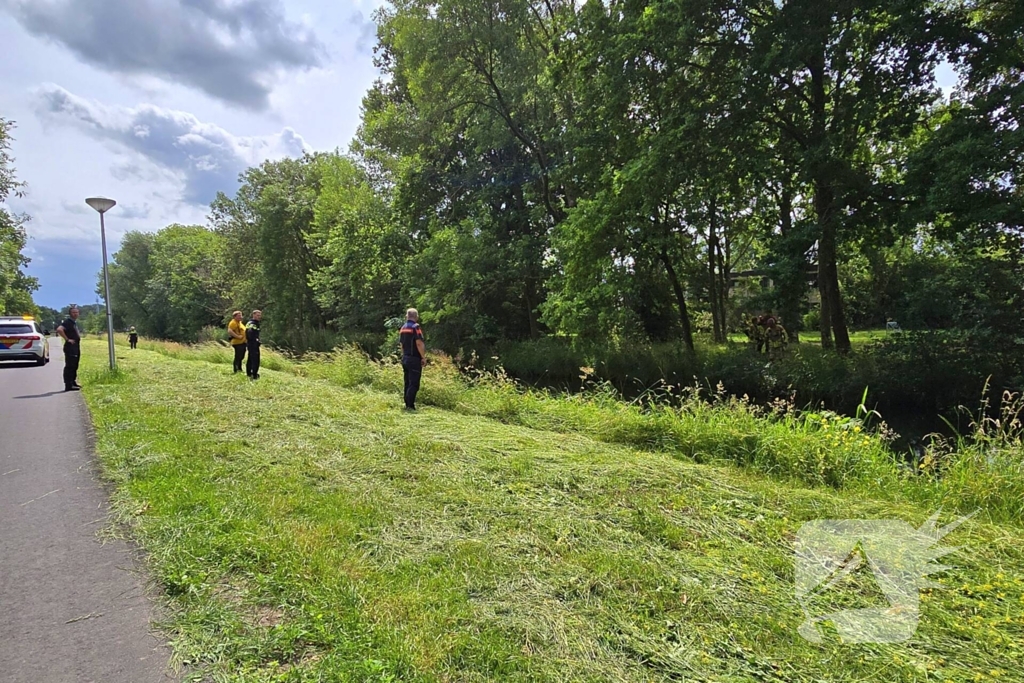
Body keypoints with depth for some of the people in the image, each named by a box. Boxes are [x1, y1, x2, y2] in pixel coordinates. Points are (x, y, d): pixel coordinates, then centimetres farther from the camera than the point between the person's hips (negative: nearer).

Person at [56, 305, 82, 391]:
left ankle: (73, 382, 27)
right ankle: (68, 385, -7)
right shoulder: (67, 321, -12)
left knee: (74, 366, 17)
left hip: (76, 347, 10)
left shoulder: (74, 322, 18)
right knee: (69, 366, -8)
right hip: (70, 348, -10)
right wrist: (67, 339, -24)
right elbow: (59, 329, -29)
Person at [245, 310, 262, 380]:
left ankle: (248, 373, 30)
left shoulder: (250, 322, 16)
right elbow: (250, 332, -31)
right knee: (255, 359, -9)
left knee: (250, 358, 20)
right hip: (254, 343, -11)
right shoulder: (253, 324, -17)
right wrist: (256, 339, -23)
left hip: (250, 343, 11)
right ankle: (254, 375, -8)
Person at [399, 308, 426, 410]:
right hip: (414, 359, -8)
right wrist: (424, 357, -13)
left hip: (405, 359, 8)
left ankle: (407, 405, 16)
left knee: (407, 383, 13)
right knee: (414, 384, -8)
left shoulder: (403, 328, 13)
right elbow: (419, 343, -19)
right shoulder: (415, 327, -12)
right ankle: (410, 406, -11)